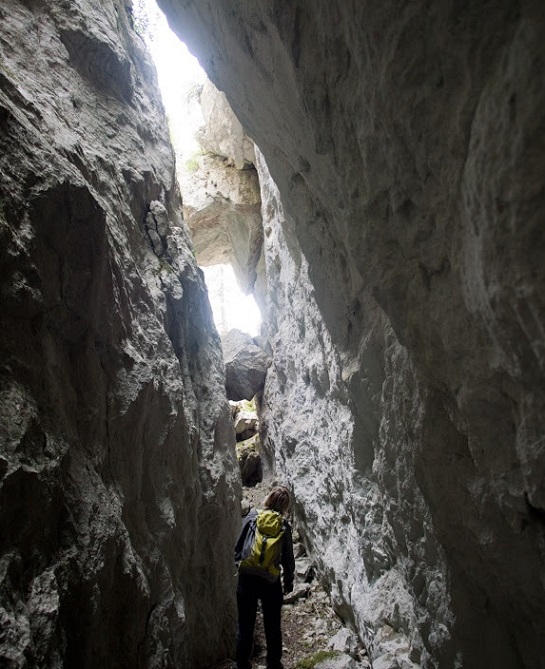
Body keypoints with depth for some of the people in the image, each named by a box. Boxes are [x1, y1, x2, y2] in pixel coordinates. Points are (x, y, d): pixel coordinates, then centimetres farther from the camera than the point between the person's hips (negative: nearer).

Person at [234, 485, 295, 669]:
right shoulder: (284, 527, -9)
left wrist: (238, 563, 12)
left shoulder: (251, 517, -9)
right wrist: (288, 582, 11)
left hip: (246, 579, 0)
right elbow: (288, 559, -3)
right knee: (273, 627, 20)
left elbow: (238, 547, -5)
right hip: (271, 582, 0)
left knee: (245, 626, 17)